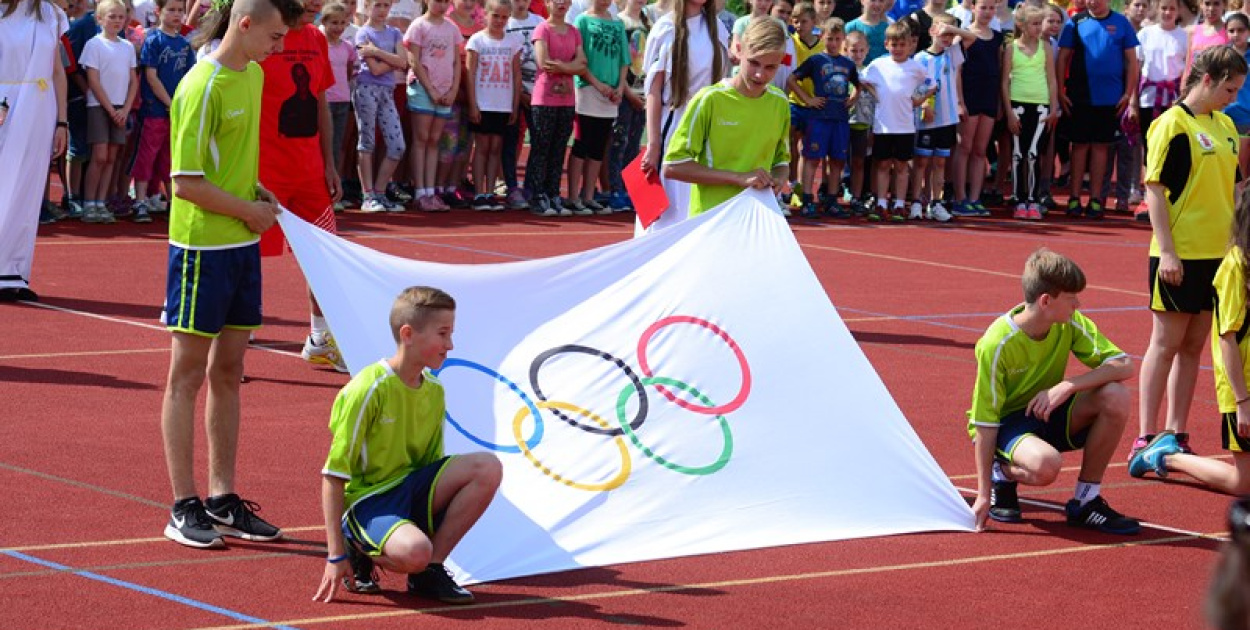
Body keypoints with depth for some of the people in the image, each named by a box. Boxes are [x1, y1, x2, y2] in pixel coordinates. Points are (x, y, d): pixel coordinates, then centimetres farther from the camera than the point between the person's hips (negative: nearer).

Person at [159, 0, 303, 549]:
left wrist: (258, 190, 7)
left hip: (243, 245, 8)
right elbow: (187, 183, -19)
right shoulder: (203, 87, -17)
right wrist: (250, 210, -11)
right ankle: (184, 508, 5)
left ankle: (223, 501, 19)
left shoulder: (254, 75, 9)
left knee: (228, 372, 12)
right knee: (188, 375, 0)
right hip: (202, 246, -8)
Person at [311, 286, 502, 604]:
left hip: (412, 489, 7)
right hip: (366, 501, -7)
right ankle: (360, 552, -1)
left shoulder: (434, 390, 5)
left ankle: (430, 570, -7)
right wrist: (336, 555, -18)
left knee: (488, 468, -15)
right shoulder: (368, 390, -16)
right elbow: (334, 474, -16)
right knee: (414, 551, -37)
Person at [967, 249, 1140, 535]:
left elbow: (1124, 365, -17)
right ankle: (1003, 473, -1)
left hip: (1050, 414, 6)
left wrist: (1068, 386, -32)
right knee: (1045, 464, -40)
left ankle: (1086, 501, -9)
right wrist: (984, 495, -23)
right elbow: (985, 422, -22)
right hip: (1007, 423, -6)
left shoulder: (1071, 324, -10)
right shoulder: (997, 345, -25)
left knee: (1116, 396, -22)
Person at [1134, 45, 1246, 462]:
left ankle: (1177, 435, 16)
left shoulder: (1225, 126, 11)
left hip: (1218, 254, 7)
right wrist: (1166, 251, -17)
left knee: (1193, 345, 10)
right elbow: (1155, 189, -13)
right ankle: (1146, 438, 3)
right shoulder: (1173, 124, -10)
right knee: (1166, 344, -2)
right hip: (1179, 256, -7)